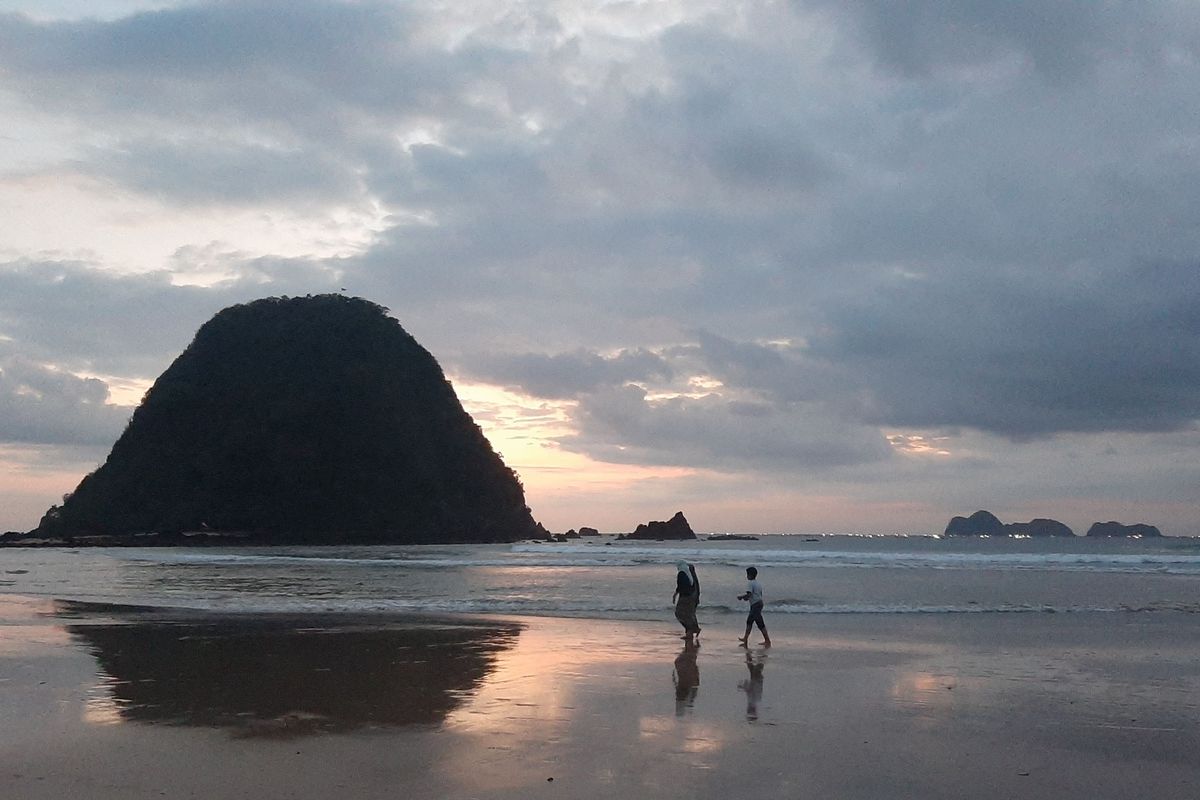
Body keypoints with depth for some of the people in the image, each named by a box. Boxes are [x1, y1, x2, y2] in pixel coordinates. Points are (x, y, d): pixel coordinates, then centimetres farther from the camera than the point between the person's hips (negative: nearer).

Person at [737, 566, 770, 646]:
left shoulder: (750, 583, -14)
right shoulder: (758, 583, 14)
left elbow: (749, 594, -23)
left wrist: (741, 596, -7)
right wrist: (747, 598, 18)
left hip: (755, 605, -10)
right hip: (759, 603, 10)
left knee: (760, 623, -7)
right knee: (749, 621, 19)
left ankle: (767, 641, -5)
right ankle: (745, 639, 27)